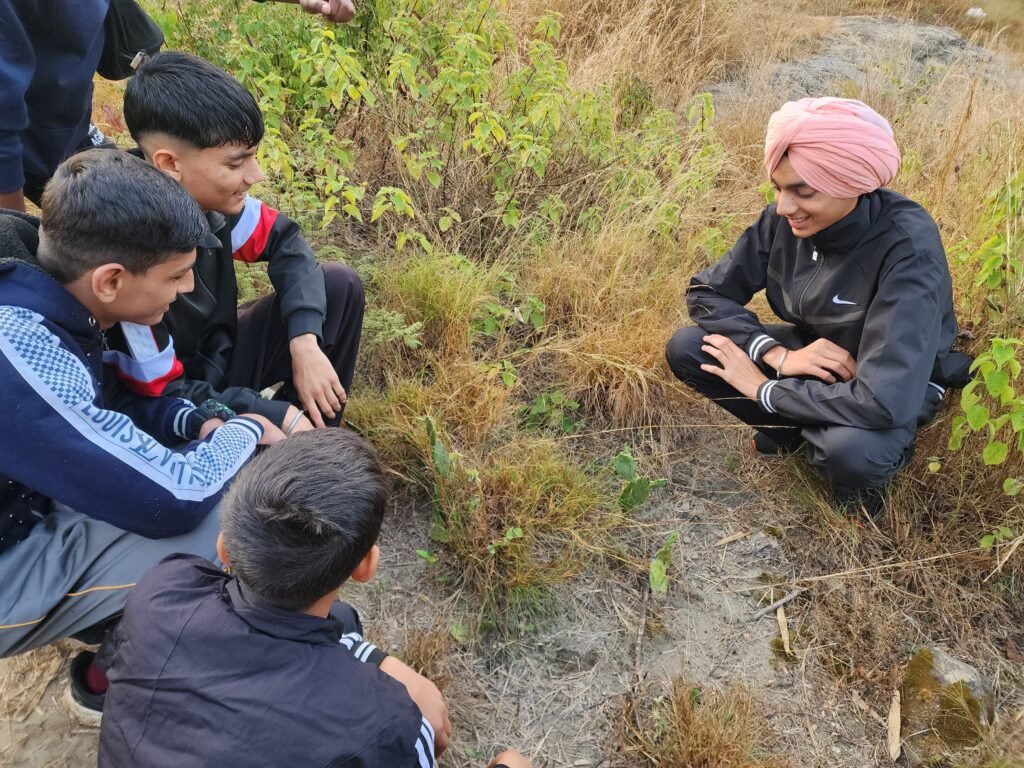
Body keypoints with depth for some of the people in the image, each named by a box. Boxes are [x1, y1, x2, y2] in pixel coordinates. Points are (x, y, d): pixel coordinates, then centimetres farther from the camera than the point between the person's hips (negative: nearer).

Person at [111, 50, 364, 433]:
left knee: (340, 285, -4)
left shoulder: (208, 197, -15)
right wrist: (281, 417, -22)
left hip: (221, 355, 7)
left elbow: (283, 240, 0)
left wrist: (305, 341, -14)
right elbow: (162, 397, -25)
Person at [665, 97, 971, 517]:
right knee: (685, 349, -15)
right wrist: (777, 355, -25)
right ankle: (794, 430, 5)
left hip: (896, 390, -5)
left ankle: (861, 467, -1)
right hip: (809, 355, 5)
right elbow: (706, 292, -9)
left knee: (849, 448, -39)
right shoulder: (783, 220, -18)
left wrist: (764, 388, -28)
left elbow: (883, 402, -40)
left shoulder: (907, 247, -33)